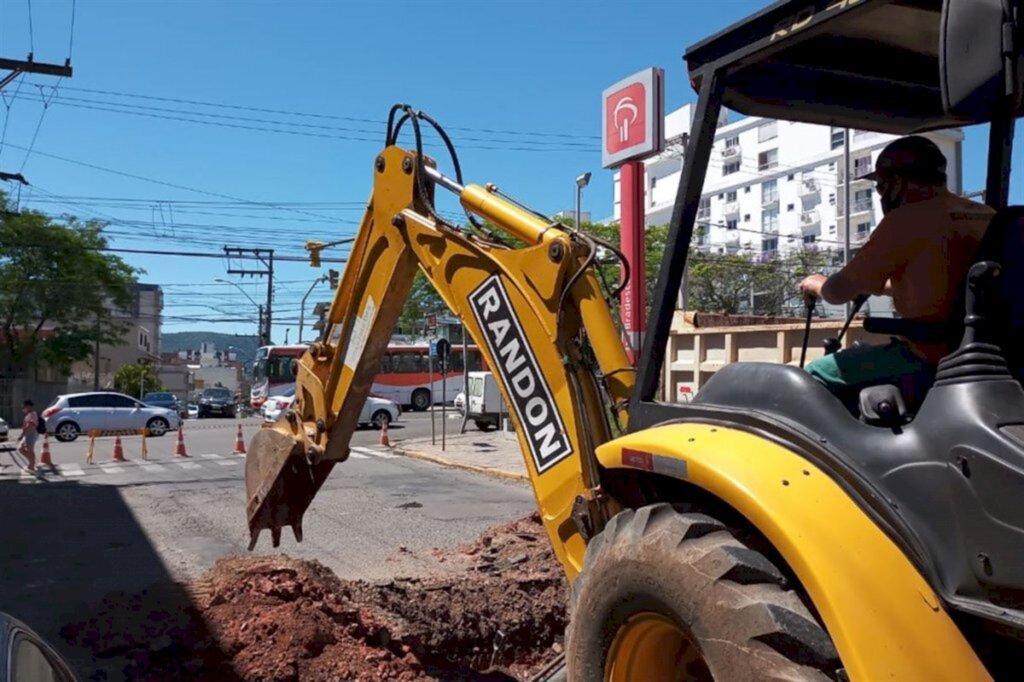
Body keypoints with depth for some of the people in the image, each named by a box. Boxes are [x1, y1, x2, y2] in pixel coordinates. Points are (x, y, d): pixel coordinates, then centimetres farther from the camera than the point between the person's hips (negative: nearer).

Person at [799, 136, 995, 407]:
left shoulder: (907, 219, -12)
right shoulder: (987, 217, 12)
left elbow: (839, 292, -5)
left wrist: (817, 284, 17)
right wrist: (883, 285, 37)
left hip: (929, 363, -9)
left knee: (815, 378, 2)